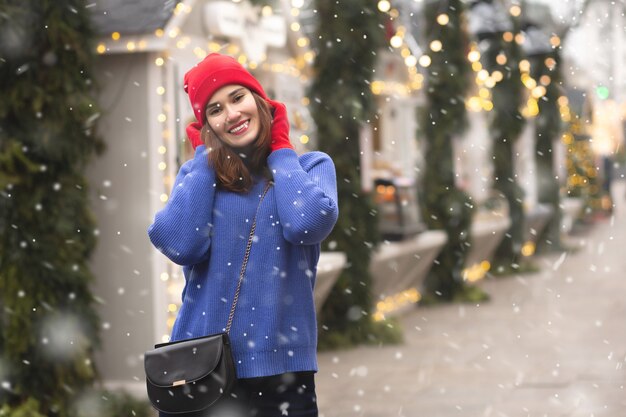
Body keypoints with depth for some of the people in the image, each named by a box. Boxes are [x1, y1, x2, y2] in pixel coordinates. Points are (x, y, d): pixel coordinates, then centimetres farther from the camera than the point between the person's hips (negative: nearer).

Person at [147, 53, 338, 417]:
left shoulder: (311, 166, 4)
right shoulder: (200, 171, 7)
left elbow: (307, 224, -18)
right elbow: (181, 246, -12)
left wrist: (280, 148, -3)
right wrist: (207, 154, -2)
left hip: (280, 365, -1)